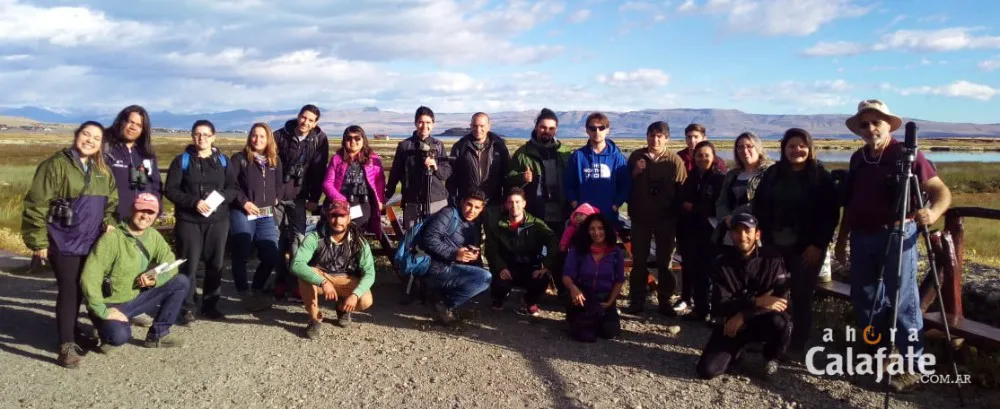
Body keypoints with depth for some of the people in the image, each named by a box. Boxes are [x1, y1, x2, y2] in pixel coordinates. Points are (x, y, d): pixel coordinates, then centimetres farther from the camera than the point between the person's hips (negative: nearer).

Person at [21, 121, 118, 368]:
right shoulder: (56, 165, -10)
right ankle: (67, 344, 3)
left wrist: (109, 222, 3)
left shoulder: (103, 171, 11)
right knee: (69, 290, -5)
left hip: (92, 242, 6)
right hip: (64, 243, -6)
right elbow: (37, 205, -12)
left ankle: (72, 331, 32)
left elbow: (112, 202, 22)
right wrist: (38, 241, -14)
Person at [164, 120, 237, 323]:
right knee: (189, 264, -4)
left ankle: (210, 305, 18)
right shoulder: (182, 160, 1)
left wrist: (221, 198, -14)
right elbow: (170, 190, -3)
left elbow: (233, 188, 7)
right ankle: (186, 308, 6)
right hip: (189, 220, -2)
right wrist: (194, 202, -16)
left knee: (215, 264, 6)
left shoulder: (223, 160, 9)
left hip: (218, 220, 3)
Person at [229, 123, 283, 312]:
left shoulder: (275, 160, 13)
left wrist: (275, 199, 4)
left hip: (266, 215, 4)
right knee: (241, 255, 1)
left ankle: (257, 289, 24)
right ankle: (244, 292, 19)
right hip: (242, 214, -4)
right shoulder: (240, 158, -1)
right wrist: (243, 202, -13)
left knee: (272, 255, 2)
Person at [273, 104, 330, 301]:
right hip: (276, 195, -1)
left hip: (298, 197, 1)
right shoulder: (280, 135, -6)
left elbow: (319, 172, -2)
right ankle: (280, 281, 11)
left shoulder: (320, 140, -3)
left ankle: (294, 282, 5)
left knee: (298, 238, -3)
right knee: (278, 239, 3)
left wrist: (314, 199, -3)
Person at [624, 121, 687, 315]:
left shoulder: (675, 160, -3)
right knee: (639, 261, 5)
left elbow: (682, 191, -4)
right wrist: (634, 173, -14)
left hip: (666, 219, -1)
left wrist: (677, 216, -7)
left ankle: (664, 301, 16)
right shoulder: (636, 156, 3)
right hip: (640, 217, 1)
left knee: (664, 262, 7)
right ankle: (637, 301, 13)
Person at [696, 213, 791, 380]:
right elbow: (720, 306, -16)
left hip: (761, 321, 0)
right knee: (706, 370, -18)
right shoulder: (722, 264, -9)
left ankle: (771, 357, -1)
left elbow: (781, 300, -19)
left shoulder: (772, 260, -10)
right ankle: (736, 352, 16)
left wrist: (743, 315, -25)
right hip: (731, 324, 0)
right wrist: (757, 302, -29)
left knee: (781, 323, -36)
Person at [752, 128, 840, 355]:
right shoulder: (772, 174, 7)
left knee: (802, 296, 3)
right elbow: (758, 206, 8)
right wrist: (764, 236, -1)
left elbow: (831, 214, -5)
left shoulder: (821, 177, -2)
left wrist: (818, 245, -11)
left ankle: (798, 344, 16)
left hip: (807, 248, -2)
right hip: (774, 245, 3)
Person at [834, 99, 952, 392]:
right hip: (862, 237, 7)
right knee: (863, 299, 12)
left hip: (897, 236, -6)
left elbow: (941, 191, -12)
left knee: (902, 300, -5)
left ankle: (912, 366, 5)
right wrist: (841, 239, 17)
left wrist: (933, 213, -33)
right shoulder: (858, 158, 11)